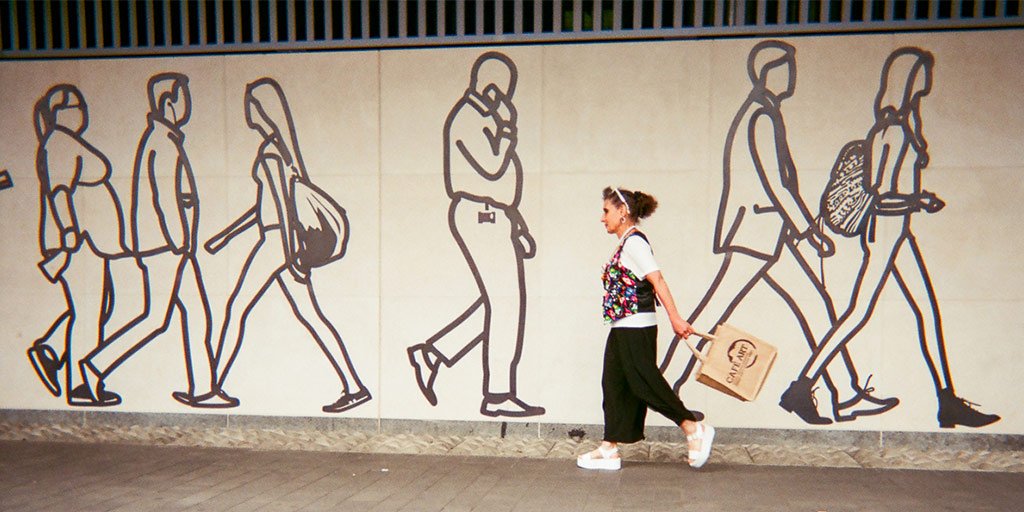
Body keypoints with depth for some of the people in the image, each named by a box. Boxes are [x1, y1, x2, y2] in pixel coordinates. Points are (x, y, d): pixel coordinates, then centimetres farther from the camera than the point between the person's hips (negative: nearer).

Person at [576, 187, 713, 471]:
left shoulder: (633, 241, -13)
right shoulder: (625, 244, 16)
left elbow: (657, 280, -19)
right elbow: (652, 285, 15)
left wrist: (675, 319, -22)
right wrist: (675, 320, 15)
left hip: (636, 327, -10)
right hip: (624, 328, 10)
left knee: (644, 383, -3)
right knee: (614, 384, 10)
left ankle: (695, 429, 9)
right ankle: (609, 450, 16)